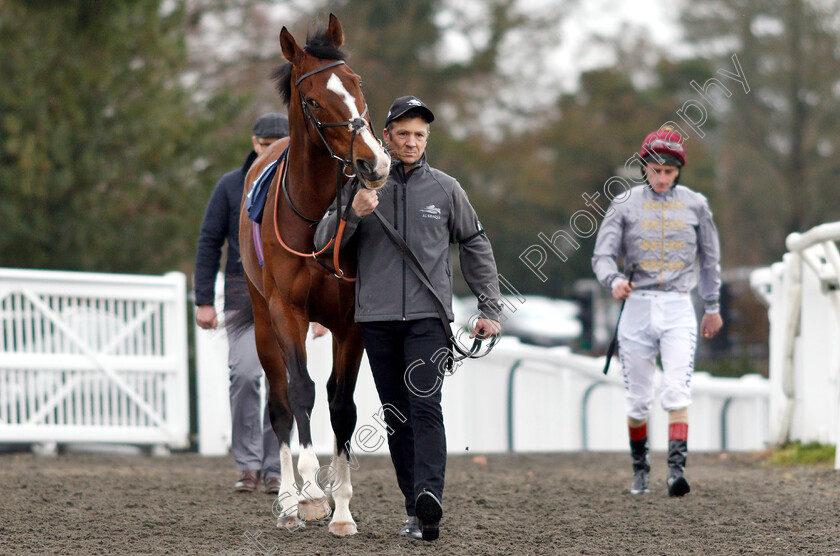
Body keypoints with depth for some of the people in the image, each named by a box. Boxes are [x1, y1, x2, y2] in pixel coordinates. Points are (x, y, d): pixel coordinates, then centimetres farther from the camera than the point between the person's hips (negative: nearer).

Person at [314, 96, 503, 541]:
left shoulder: (445, 190, 8)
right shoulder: (362, 186, 8)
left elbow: (476, 248, 16)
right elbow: (323, 242, 3)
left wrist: (490, 309, 11)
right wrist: (351, 214, -17)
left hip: (428, 316, -2)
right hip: (377, 318, 2)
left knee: (426, 405, -17)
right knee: (397, 416, 4)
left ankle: (429, 497, -29)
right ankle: (415, 509, 9)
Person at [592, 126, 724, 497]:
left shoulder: (695, 205, 7)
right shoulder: (625, 205, 3)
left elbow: (709, 258, 18)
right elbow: (603, 255, -3)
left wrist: (713, 306, 22)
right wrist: (614, 281, -25)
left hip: (678, 308, 0)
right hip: (638, 306, 0)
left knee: (677, 392, -16)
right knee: (637, 398, 6)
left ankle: (676, 468, -22)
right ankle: (640, 467, 24)